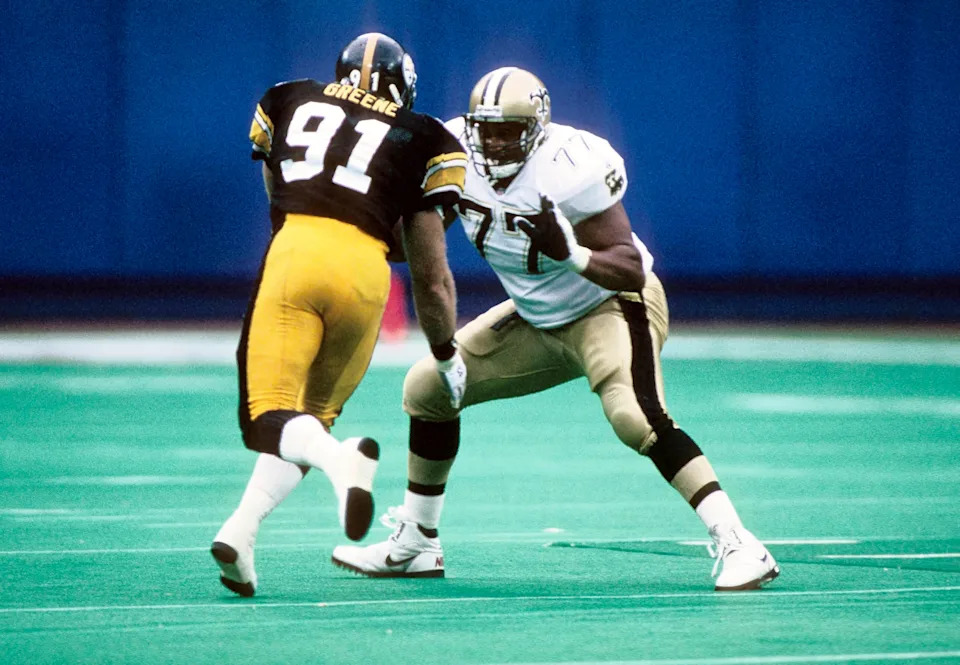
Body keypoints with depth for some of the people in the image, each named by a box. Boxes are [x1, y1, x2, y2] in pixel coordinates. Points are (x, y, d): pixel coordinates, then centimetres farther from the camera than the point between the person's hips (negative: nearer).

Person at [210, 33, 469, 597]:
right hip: (365, 269, 1)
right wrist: (447, 354, 31)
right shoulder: (424, 141, 19)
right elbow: (432, 278, 18)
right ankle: (242, 529, -3)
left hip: (295, 251, 0)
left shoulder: (290, 102, 24)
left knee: (273, 417, -3)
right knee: (315, 413, 16)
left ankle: (339, 457, -36)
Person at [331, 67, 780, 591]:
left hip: (612, 305, -8)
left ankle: (738, 546, -30)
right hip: (538, 319, 8)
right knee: (428, 388, 7)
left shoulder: (569, 170, -29)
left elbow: (631, 271, -30)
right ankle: (415, 545, 22)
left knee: (637, 418, -32)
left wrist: (572, 254, -46)